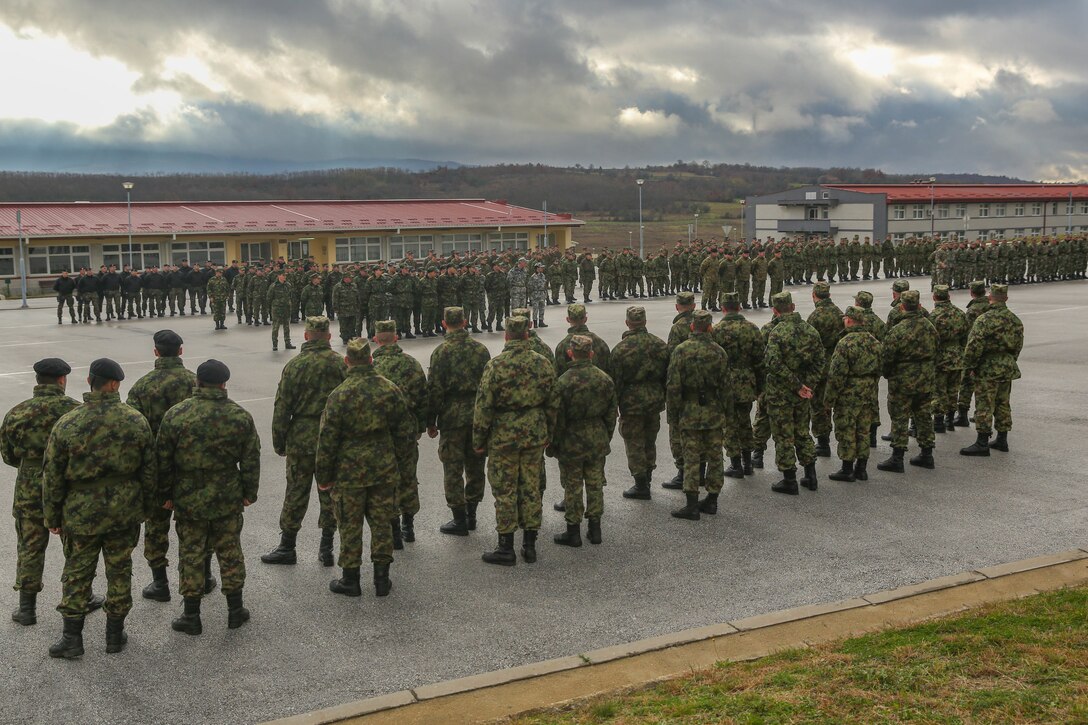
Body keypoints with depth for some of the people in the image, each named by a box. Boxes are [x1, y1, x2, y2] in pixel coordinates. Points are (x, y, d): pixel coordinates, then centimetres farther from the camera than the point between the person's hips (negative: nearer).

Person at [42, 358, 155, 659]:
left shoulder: (67, 424, -13)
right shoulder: (136, 421, -9)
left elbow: (52, 476, -7)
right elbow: (148, 471, -1)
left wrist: (52, 516, 5)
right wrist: (145, 507, 13)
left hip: (81, 513, -1)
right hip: (125, 512, 1)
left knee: (77, 572, 12)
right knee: (119, 570, 13)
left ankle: (72, 637, 18)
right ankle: (115, 634, 23)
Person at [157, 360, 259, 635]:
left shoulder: (175, 415, -9)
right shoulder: (240, 416, -6)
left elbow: (163, 460, -4)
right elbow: (251, 460, -1)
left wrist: (166, 494, 8)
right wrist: (249, 493, 10)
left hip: (188, 500, -1)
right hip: (228, 500, 1)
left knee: (191, 554, 9)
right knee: (230, 552, 13)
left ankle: (192, 616, 16)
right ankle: (235, 610, 23)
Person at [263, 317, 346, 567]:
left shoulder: (295, 365, -8)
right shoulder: (340, 364, -1)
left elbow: (282, 407, -7)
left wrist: (278, 442, 2)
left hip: (302, 437, -2)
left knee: (296, 491, 6)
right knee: (330, 490, 11)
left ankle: (287, 546, 14)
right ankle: (326, 546, 15)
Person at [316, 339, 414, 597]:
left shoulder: (340, 395, -15)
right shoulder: (390, 390, -3)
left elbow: (327, 439, -11)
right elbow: (405, 428, 5)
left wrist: (323, 475, -1)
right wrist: (396, 458, 18)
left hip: (349, 471, -3)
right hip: (384, 469, 4)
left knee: (350, 525, 10)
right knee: (381, 522, 14)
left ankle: (350, 580, 19)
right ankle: (382, 579, 20)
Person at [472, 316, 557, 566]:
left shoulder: (495, 365, -14)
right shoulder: (543, 363, 0)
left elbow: (484, 407, -11)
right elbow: (551, 403, 7)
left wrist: (479, 440, -1)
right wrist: (549, 434, 19)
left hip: (504, 436, -4)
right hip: (535, 435, 4)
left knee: (504, 491, 5)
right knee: (531, 488, 12)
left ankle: (506, 548, 10)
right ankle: (530, 545, 19)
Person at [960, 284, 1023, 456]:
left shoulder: (985, 319, -17)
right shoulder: (1015, 320, 7)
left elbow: (974, 346, -20)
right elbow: (1018, 345, 15)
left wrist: (968, 367, -11)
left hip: (988, 369, -7)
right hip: (1008, 368, 7)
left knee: (984, 406, -4)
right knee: (1003, 404, 16)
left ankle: (982, 443, -4)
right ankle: (1002, 440, 23)